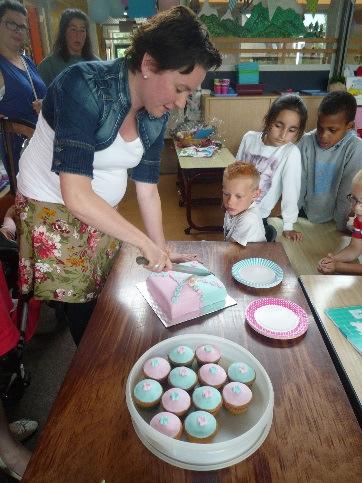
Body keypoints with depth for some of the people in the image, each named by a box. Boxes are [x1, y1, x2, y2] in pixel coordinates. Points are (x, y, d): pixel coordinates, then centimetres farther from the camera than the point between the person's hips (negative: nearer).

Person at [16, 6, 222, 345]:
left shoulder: (156, 114, -7)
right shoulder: (84, 86, -27)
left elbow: (147, 189, -1)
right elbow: (75, 195, -33)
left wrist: (163, 252, -4)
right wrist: (146, 243, -29)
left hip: (102, 212, 6)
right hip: (53, 211, -5)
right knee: (81, 303, 5)